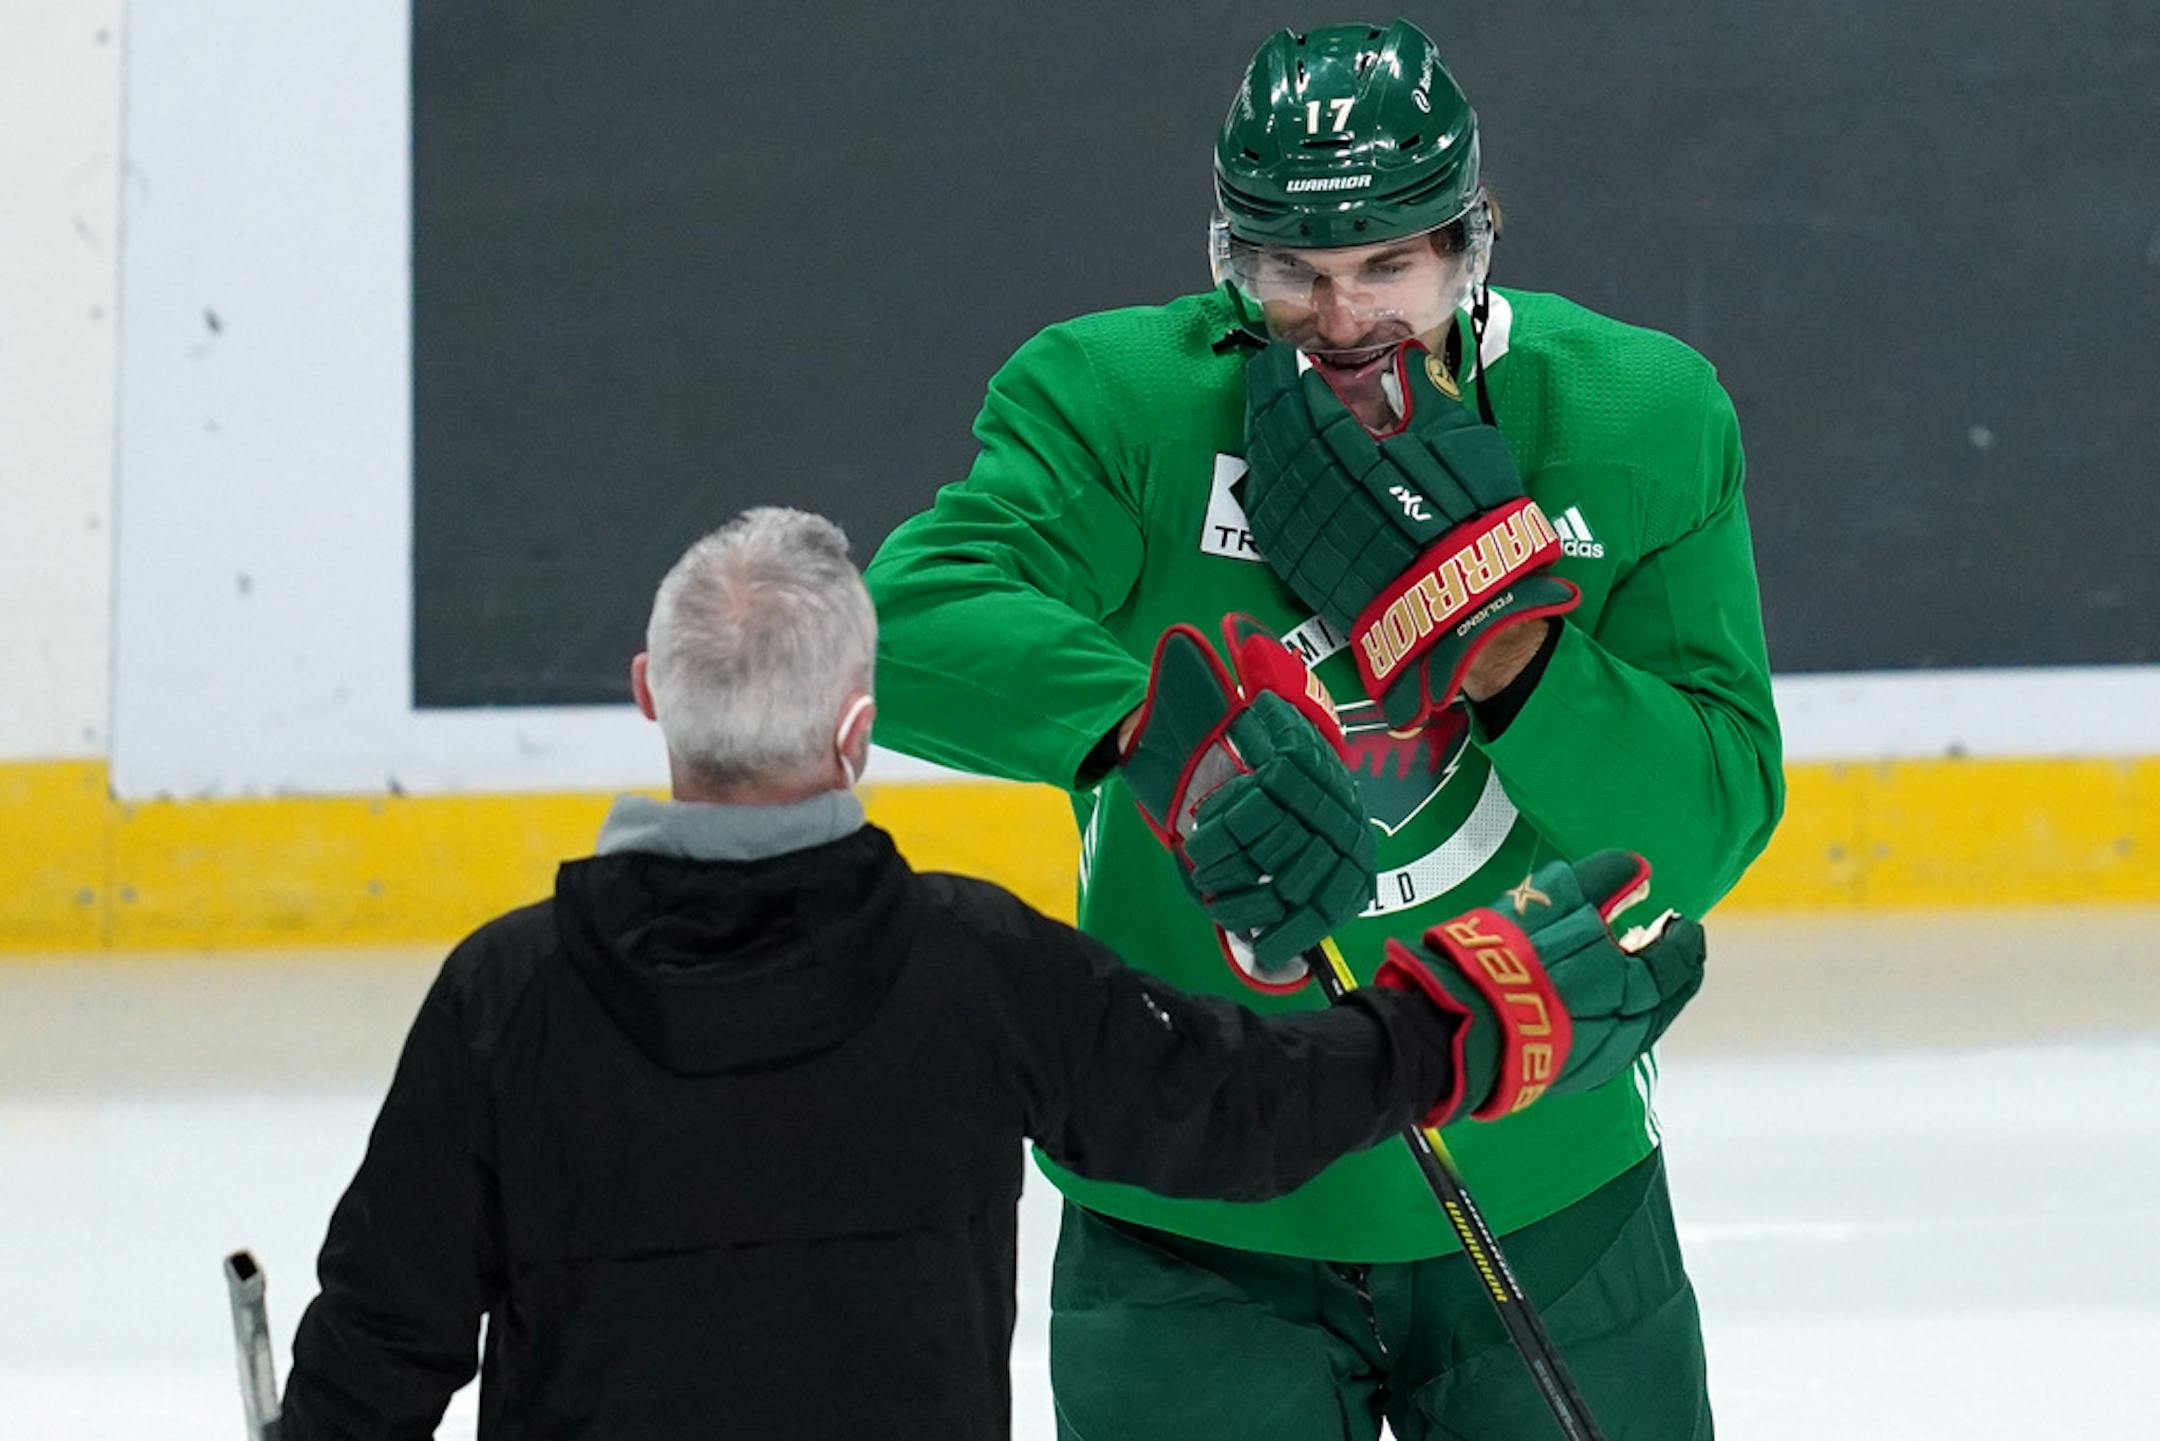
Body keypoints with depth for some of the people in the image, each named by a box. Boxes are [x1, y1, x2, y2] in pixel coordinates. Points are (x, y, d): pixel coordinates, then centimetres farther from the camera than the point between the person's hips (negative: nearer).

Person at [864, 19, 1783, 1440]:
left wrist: (1505, 634, -24)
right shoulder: (1118, 403, -10)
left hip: (1538, 1179, 2)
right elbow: (916, 618, -27)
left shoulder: (1643, 420, -5)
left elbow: (1709, 830, -8)